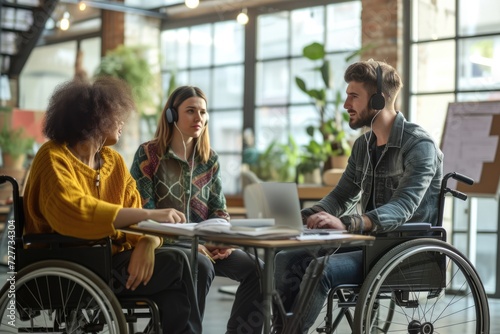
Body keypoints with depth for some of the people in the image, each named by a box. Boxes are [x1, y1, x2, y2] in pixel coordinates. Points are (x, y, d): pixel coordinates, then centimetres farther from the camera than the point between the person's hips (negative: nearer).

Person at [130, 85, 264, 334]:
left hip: (204, 242, 5)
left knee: (257, 269, -16)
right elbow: (144, 212, -10)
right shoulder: (149, 154, -4)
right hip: (164, 242, -5)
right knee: (202, 266, -35)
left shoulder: (210, 159, 12)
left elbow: (219, 210, 14)